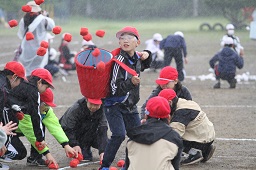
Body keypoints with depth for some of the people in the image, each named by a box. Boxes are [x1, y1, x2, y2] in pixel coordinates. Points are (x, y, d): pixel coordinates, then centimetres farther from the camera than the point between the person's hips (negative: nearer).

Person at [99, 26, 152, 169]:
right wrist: (131, 82, -40)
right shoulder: (119, 60, -21)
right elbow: (115, 87, -25)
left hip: (130, 105, 8)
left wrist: (147, 55, 8)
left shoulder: (137, 58, 2)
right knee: (119, 135, -21)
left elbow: (145, 66, 28)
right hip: (114, 105, -8)